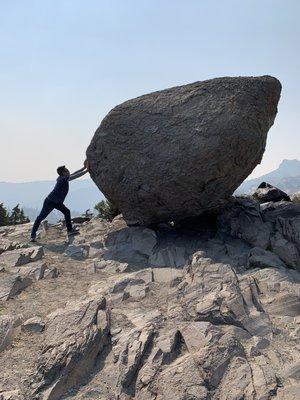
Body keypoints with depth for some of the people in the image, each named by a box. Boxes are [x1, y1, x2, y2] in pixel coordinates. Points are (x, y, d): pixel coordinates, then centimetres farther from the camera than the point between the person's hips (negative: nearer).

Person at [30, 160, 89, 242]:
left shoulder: (64, 178, 0)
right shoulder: (63, 179, -24)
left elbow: (74, 174, 8)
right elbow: (75, 176, -30)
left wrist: (84, 167, 4)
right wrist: (86, 170, -28)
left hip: (57, 202, 10)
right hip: (49, 201, -10)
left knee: (67, 212, 6)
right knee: (41, 217, -2)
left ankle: (70, 230, 9)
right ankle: (33, 235, 3)